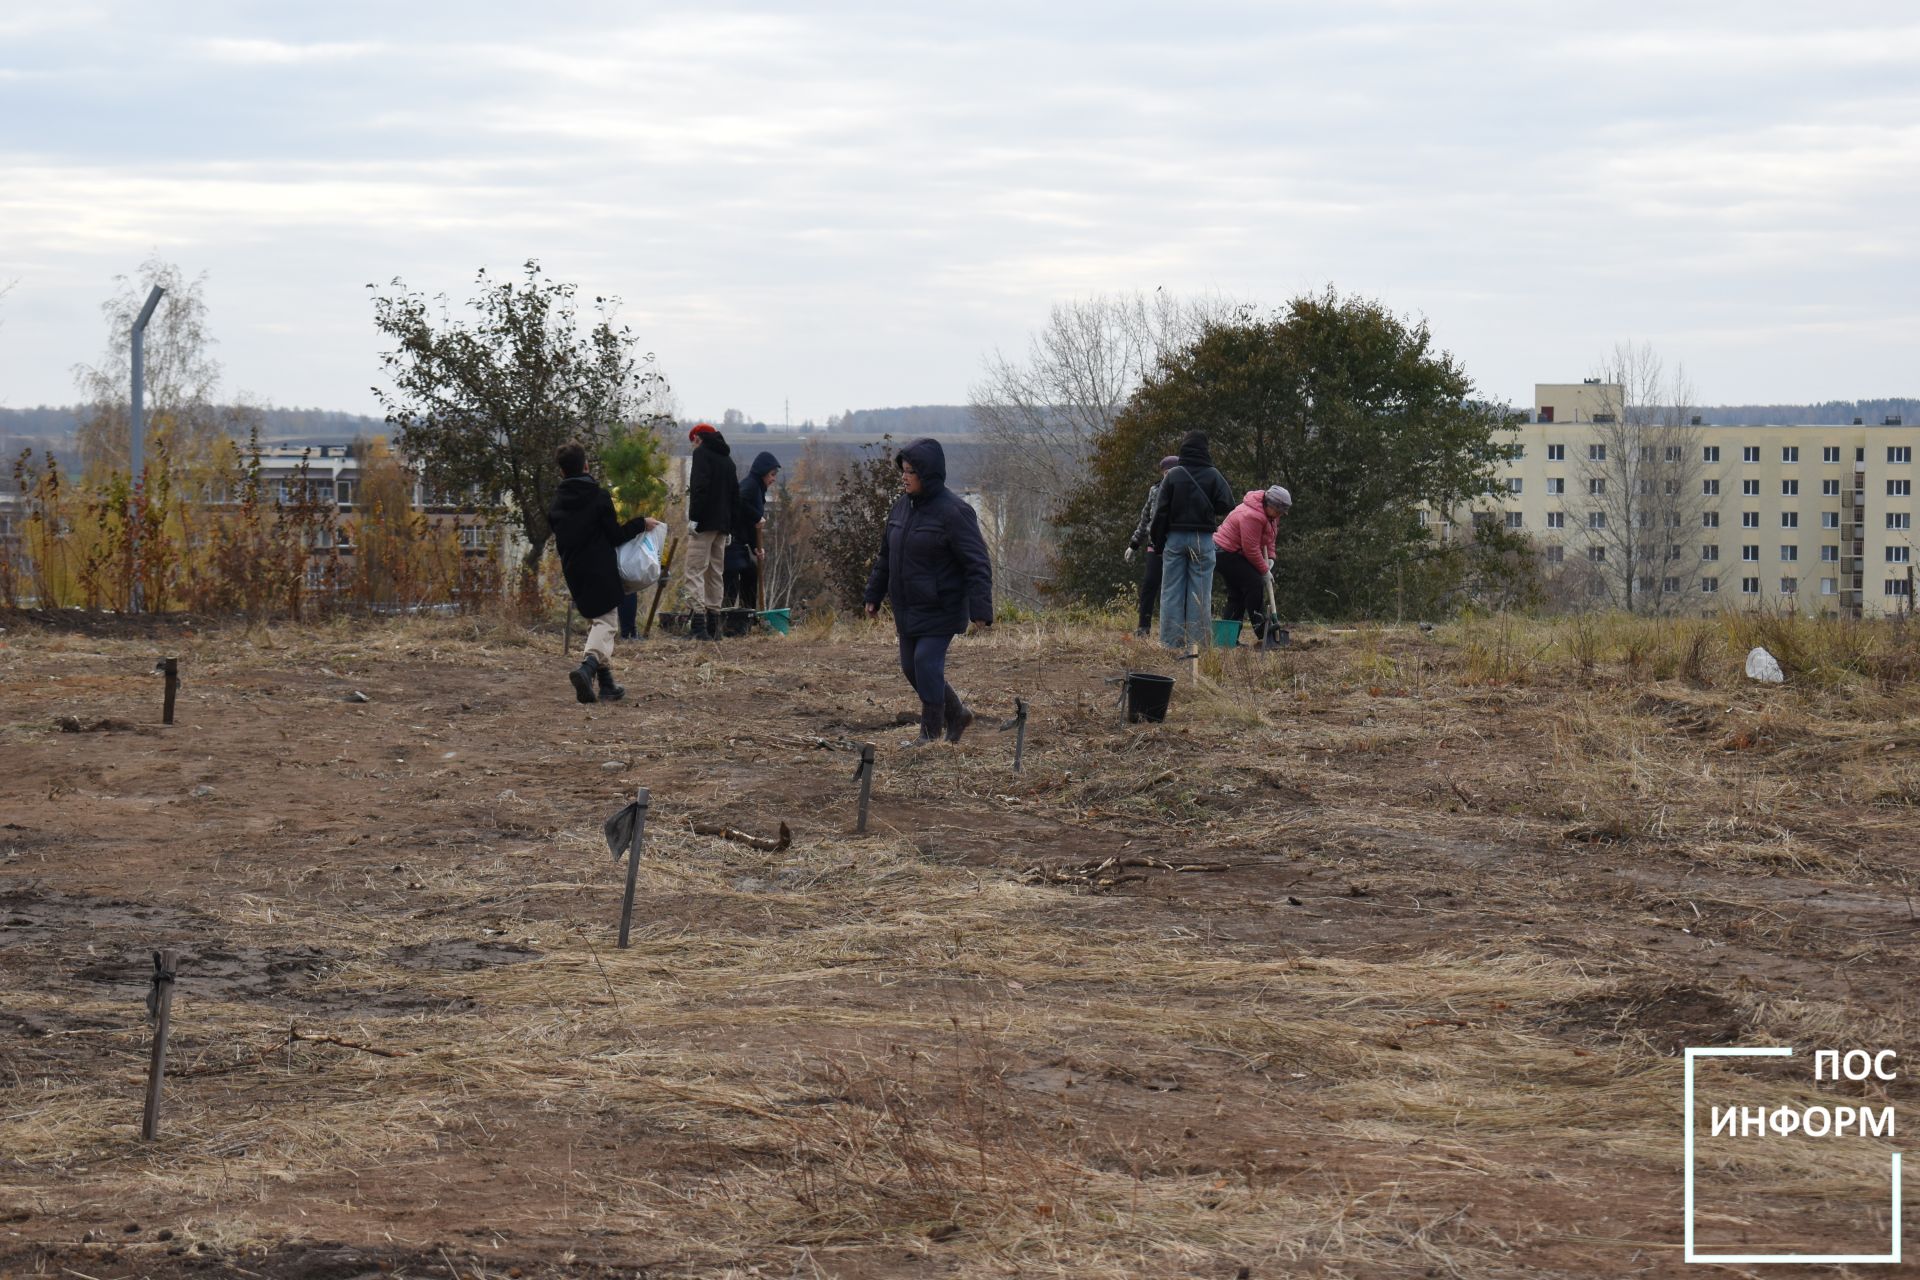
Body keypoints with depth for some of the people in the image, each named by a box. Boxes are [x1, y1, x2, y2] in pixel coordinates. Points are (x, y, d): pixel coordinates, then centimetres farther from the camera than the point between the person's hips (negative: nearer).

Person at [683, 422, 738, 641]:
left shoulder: (702, 453, -4)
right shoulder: (727, 458, 20)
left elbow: (700, 487, -17)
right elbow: (735, 494, 20)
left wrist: (693, 518, -18)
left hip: (704, 523, -8)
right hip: (722, 524, 8)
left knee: (695, 571, -10)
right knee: (716, 573, 13)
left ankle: (699, 624, -21)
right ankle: (713, 627, 13)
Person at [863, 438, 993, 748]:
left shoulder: (953, 512, -17)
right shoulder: (902, 506, 7)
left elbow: (977, 564, -19)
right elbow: (886, 555, 18)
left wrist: (980, 610, -26)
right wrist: (874, 595, 19)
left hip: (941, 608, -8)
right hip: (908, 607, 8)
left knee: (927, 661, -12)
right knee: (910, 667, 12)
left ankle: (932, 732, 2)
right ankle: (956, 714, 31)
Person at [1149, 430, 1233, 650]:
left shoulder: (1173, 475, -2)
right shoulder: (1213, 475, -3)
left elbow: (1162, 510, -2)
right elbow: (1227, 505, -7)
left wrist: (1159, 541, 5)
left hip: (1175, 538, 0)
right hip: (1203, 539, 0)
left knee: (1171, 592, 4)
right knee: (1200, 592, 3)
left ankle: (1171, 641, 1)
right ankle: (1197, 640, 0)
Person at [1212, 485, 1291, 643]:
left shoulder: (1270, 513, 4)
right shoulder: (1251, 517, -29)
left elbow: (1269, 537, 18)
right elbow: (1251, 549, -26)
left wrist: (1270, 558, 2)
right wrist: (1264, 570, -16)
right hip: (1226, 552, -11)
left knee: (1236, 594, 9)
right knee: (1254, 583, -19)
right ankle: (1260, 627, -17)